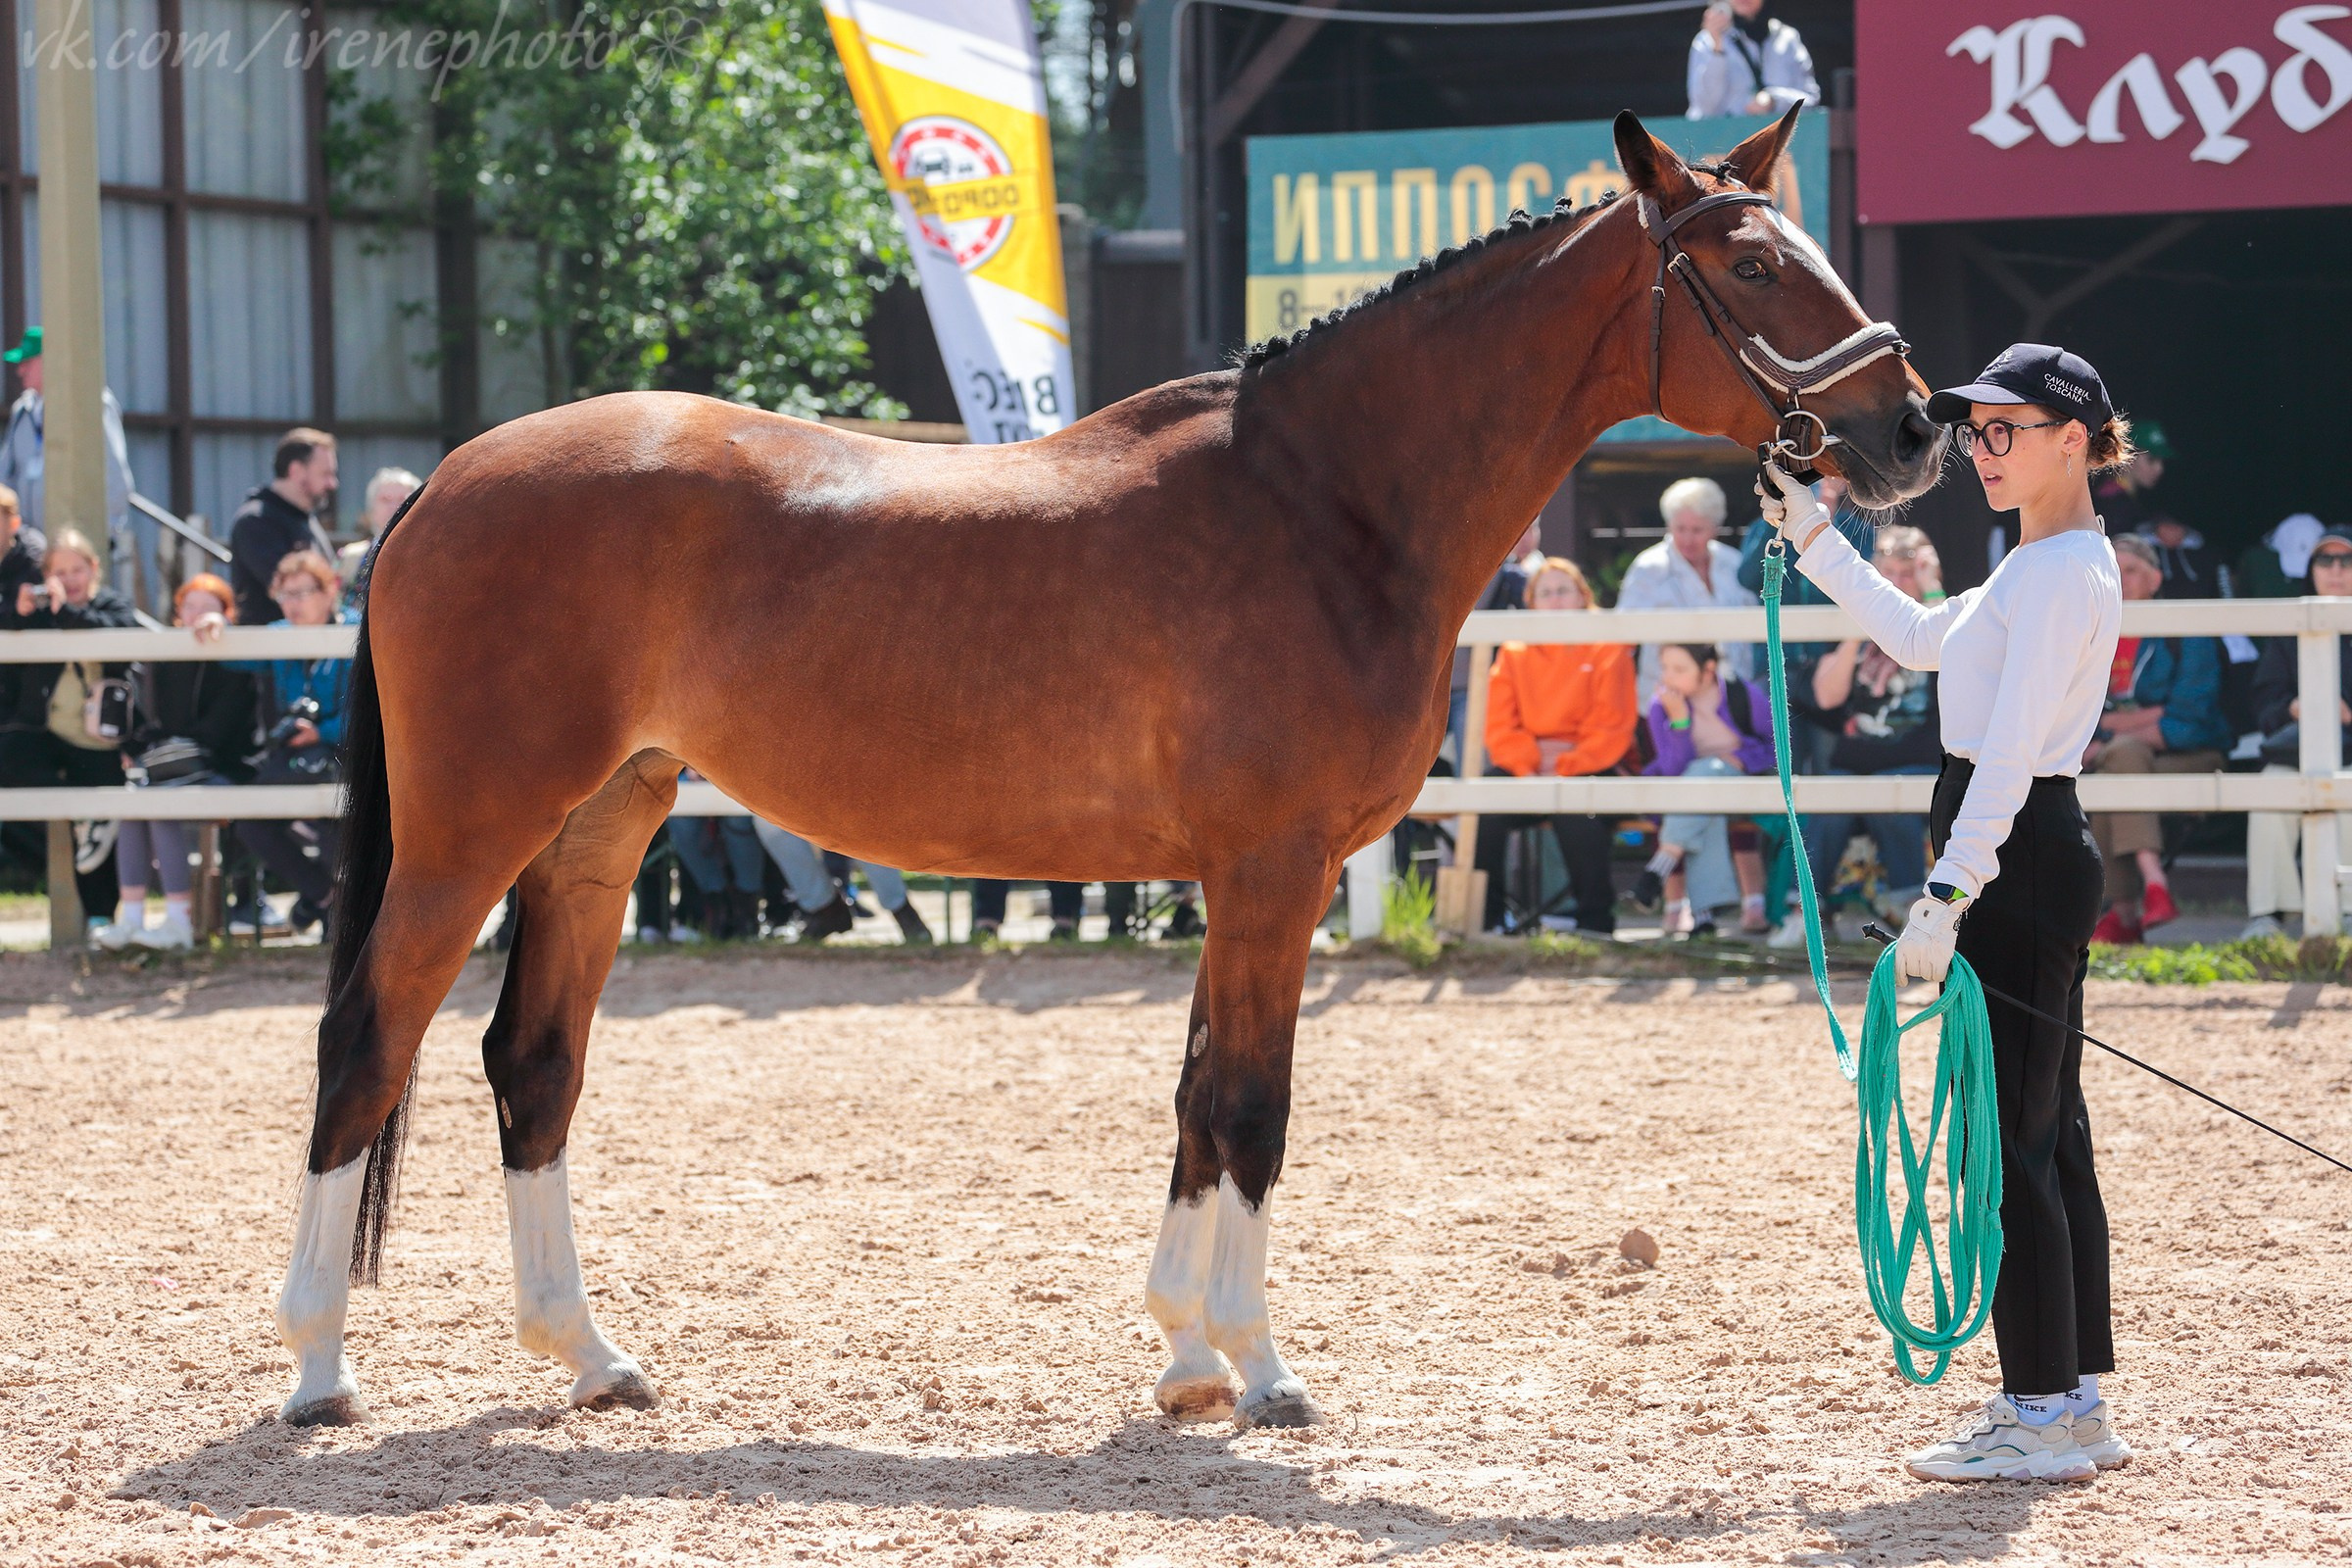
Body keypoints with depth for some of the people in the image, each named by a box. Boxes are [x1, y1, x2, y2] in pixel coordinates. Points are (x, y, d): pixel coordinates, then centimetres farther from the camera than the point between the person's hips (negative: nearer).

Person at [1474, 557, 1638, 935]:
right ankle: (1482, 917, -18)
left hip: (1588, 771, -3)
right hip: (1526, 770, 3)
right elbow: (1498, 727, 6)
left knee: (1575, 812, -37)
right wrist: (1529, 763, -14)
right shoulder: (1514, 654, 16)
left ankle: (1596, 919, -27)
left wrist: (1565, 767, -16)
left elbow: (1613, 729, -3)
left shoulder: (1607, 651, 7)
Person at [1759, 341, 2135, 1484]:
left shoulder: (2062, 574, -16)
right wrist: (1814, 538, 29)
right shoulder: (2041, 567, 16)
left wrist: (1945, 897, -25)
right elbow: (1920, 637, 30)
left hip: (2015, 856, -11)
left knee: (2009, 1136, -7)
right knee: (2047, 1132, 13)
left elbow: (2010, 753, -22)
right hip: (2035, 860, 11)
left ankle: (2045, 1416, -4)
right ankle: (2078, 1401, 19)